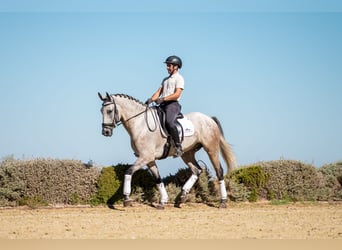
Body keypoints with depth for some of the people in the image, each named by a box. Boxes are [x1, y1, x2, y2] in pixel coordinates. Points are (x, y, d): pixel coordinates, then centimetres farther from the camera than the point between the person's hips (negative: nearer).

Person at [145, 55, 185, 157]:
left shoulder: (179, 78, 0)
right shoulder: (165, 79, 26)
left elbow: (177, 94, -12)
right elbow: (159, 92, 16)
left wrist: (163, 99, -23)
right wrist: (151, 99, -5)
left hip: (173, 104, -9)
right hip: (162, 105, 9)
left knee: (169, 122, -34)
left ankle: (178, 147, -29)